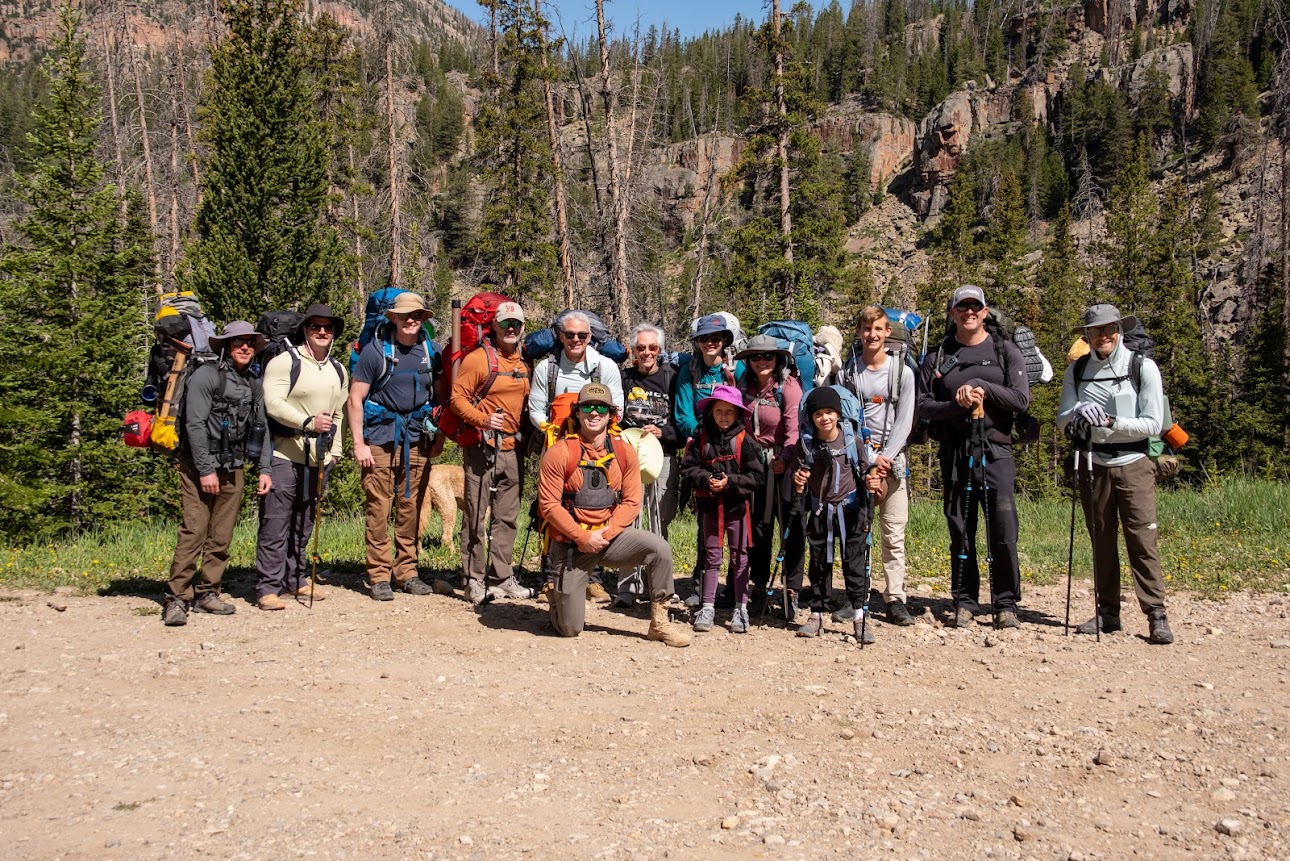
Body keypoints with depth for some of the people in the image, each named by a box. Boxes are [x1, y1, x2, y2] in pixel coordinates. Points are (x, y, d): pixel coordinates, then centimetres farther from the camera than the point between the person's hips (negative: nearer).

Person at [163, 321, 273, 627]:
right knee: (193, 531, -11)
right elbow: (195, 424, -12)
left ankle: (207, 593, 17)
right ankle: (177, 598, -6)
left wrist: (265, 469, 7)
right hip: (199, 467, -6)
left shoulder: (254, 384, 14)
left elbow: (260, 428, 16)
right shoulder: (206, 375, -7)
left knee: (222, 536, 7)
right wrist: (206, 470, -15)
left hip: (233, 468, 6)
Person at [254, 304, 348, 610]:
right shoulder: (285, 362, -5)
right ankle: (268, 588, -2)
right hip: (285, 454, -6)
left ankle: (295, 579, 23)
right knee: (275, 522, -6)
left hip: (319, 458, 6)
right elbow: (273, 404, -15)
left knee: (304, 522, 13)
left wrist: (335, 451, 16)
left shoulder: (338, 371, 17)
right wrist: (308, 422, -25)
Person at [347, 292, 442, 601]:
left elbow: (439, 395, 18)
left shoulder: (430, 352, 9)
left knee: (411, 509, 7)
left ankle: (407, 572, 17)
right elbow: (355, 398, -3)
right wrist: (358, 443, -9)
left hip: (418, 440, 4)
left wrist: (439, 436, 9)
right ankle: (379, 576, 5)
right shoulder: (376, 350, -3)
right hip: (381, 439, -3)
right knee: (378, 509, -3)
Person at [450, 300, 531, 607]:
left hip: (512, 450, 6)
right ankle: (474, 579, 3)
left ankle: (502, 577, 18)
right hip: (482, 448, -6)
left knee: (507, 516, 10)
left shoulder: (524, 364, 14)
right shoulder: (478, 358, -5)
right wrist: (482, 419, -22)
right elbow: (458, 398, -9)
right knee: (476, 515, -3)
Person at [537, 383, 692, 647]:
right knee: (570, 629, -2)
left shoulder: (624, 453, 1)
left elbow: (631, 502, -1)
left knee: (660, 548, -24)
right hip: (571, 543, -3)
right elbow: (548, 504, -13)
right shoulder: (559, 453, -10)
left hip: (611, 535, 3)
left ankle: (659, 623, -8)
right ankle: (561, 598, 36)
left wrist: (605, 533, -15)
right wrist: (583, 537, -18)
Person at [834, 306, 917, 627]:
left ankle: (895, 599, 3)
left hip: (892, 459, 0)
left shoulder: (902, 372, 7)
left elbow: (904, 421, 2)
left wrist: (886, 456, -9)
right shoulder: (847, 372, 8)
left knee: (894, 533, -1)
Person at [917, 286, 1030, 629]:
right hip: (955, 455, 2)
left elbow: (1021, 399, -2)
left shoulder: (1005, 351, 7)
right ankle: (965, 603, 16)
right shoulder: (937, 356, 11)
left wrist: (983, 387, -12)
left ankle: (1006, 605, 6)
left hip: (995, 452, -1)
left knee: (1004, 533, -6)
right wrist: (956, 403, -12)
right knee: (960, 533, 7)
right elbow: (923, 405, 5)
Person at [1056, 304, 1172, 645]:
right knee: (1102, 541, 7)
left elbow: (1153, 424, -7)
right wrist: (1079, 413, -19)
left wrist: (1110, 421, -19)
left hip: (1133, 465, -3)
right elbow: (1062, 419, 3)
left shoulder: (1143, 367, -3)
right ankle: (1107, 613, 15)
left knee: (1143, 540, -7)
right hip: (1093, 465, 3)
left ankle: (1157, 616, -3)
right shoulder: (1076, 370, 7)